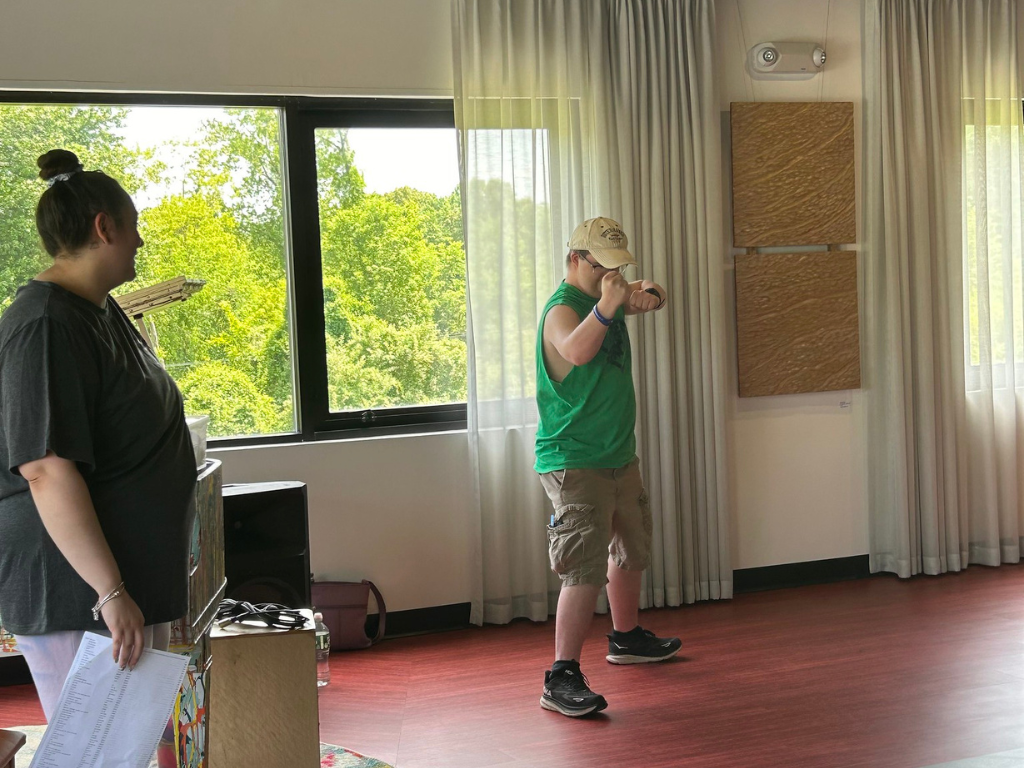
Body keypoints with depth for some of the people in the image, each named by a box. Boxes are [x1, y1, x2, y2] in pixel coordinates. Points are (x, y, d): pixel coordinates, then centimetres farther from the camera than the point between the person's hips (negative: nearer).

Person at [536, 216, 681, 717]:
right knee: (585, 570, -15)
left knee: (631, 550, 24)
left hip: (619, 455, 10)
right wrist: (607, 307, -53)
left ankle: (626, 638, 44)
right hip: (574, 463, -10)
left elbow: (652, 296, 16)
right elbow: (576, 350, -39)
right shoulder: (563, 308, -19)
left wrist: (646, 296, -7)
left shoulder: (608, 297, 9)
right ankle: (561, 679, -12)